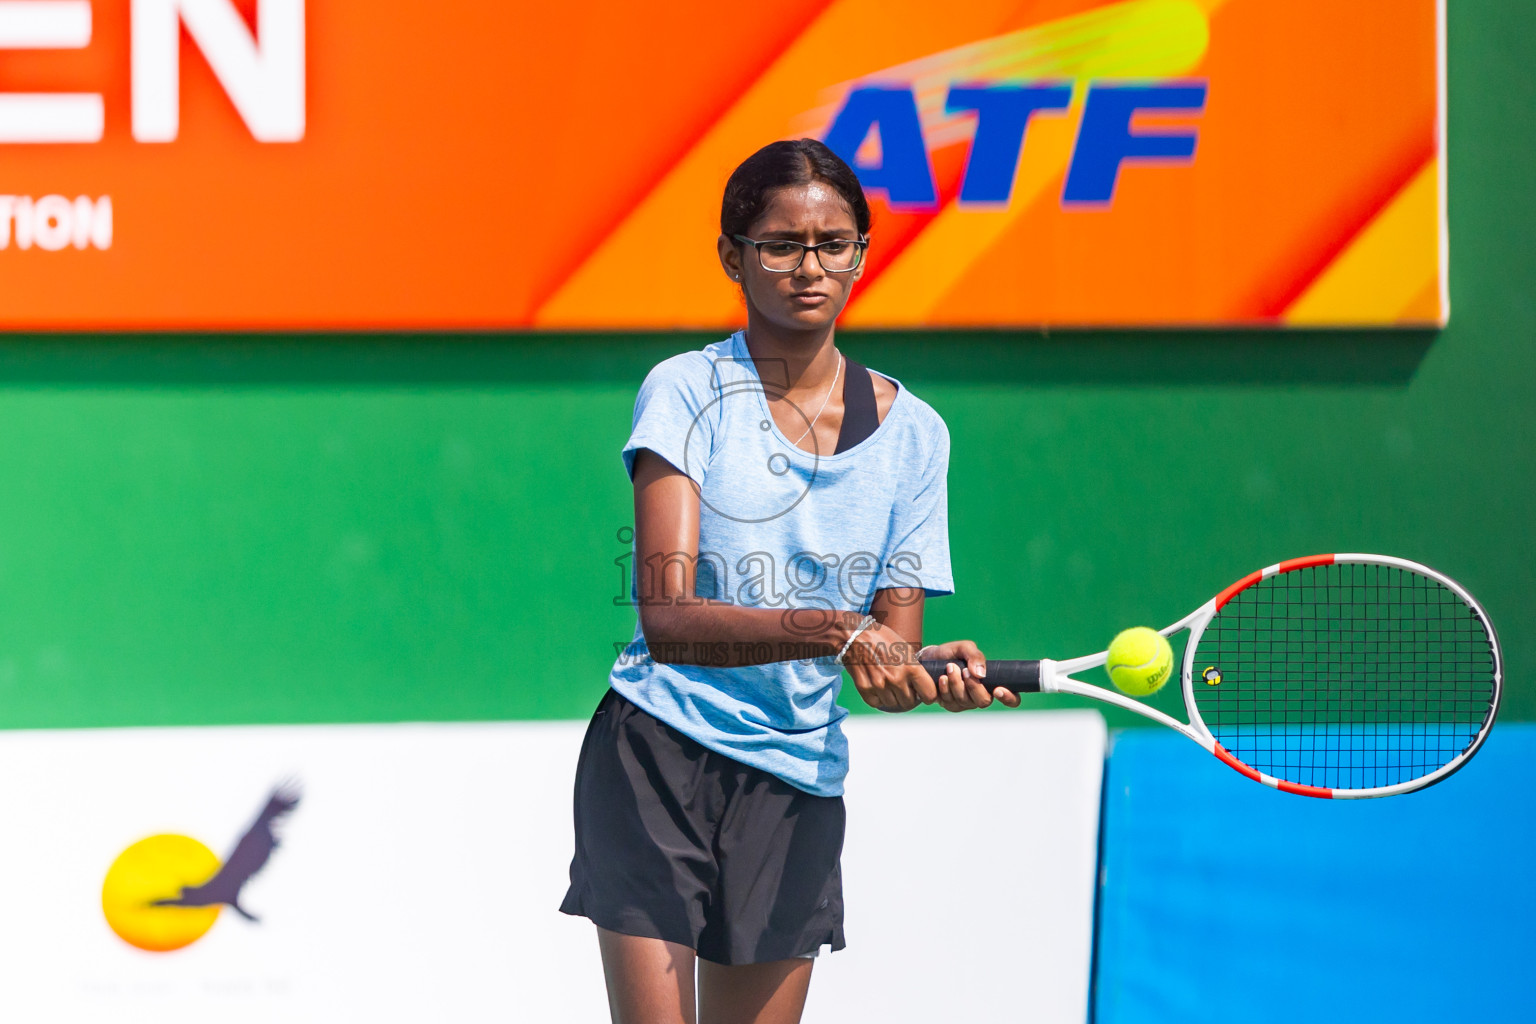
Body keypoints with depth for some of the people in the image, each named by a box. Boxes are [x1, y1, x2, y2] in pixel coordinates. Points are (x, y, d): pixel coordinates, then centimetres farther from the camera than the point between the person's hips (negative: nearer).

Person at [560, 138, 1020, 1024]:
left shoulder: (912, 432, 6)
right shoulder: (687, 394, -6)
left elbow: (892, 645, 4)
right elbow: (668, 619, -18)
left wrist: (936, 675, -20)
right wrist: (833, 633, -31)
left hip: (800, 783, 4)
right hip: (661, 760, -4)